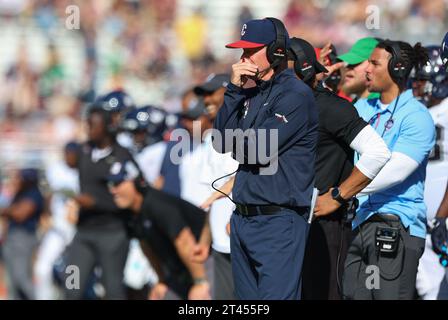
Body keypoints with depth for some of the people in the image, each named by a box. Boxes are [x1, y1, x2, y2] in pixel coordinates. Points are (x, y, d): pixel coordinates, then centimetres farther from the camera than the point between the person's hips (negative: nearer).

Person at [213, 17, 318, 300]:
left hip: (278, 223, -9)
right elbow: (221, 142, 6)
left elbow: (261, 149, -17)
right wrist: (235, 90, 0)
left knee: (275, 296, -13)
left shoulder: (296, 95, -10)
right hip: (244, 220, 9)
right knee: (247, 301, 12)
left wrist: (236, 140, 2)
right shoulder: (251, 92, 15)